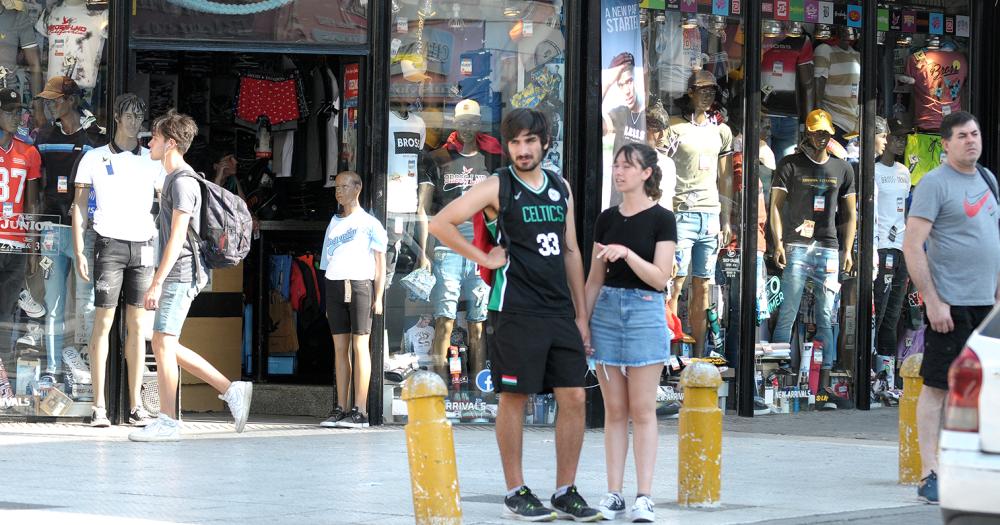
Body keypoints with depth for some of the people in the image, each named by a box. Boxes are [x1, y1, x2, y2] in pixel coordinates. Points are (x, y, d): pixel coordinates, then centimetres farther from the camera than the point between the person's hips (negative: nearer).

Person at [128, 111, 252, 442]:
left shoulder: (182, 182, -13)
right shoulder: (175, 179, 19)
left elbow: (177, 237, -19)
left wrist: (157, 282, -21)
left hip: (179, 274, -10)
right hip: (178, 276, 10)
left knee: (163, 343, -9)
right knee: (166, 346, 9)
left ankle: (167, 423, -7)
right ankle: (231, 390, 11)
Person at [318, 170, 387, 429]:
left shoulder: (369, 223, 3)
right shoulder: (334, 223, 19)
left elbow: (380, 262, 1)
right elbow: (328, 262, 17)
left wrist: (378, 297, -7)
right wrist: (328, 299, 11)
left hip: (359, 284, -5)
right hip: (334, 285, 5)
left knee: (359, 346, -7)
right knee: (340, 347, 4)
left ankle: (360, 411, -9)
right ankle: (340, 409, 5)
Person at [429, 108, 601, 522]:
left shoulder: (561, 188, 14)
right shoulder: (497, 188, -3)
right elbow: (440, 224, -7)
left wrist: (581, 314, 14)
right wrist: (483, 258, -8)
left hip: (560, 312, 5)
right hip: (515, 312, -5)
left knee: (574, 398, 2)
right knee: (514, 398, 0)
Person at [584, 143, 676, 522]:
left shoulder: (661, 219, -4)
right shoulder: (607, 219, 10)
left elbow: (660, 278, -11)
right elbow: (595, 278, 13)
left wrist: (627, 252, -23)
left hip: (645, 311, -5)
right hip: (607, 309, 5)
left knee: (642, 410, -4)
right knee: (614, 410, 5)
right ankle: (613, 495, 6)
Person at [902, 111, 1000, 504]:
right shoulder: (934, 183, -9)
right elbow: (912, 246, -14)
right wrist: (933, 302, -17)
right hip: (950, 304, -7)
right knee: (937, 386, -6)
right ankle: (929, 476, -5)